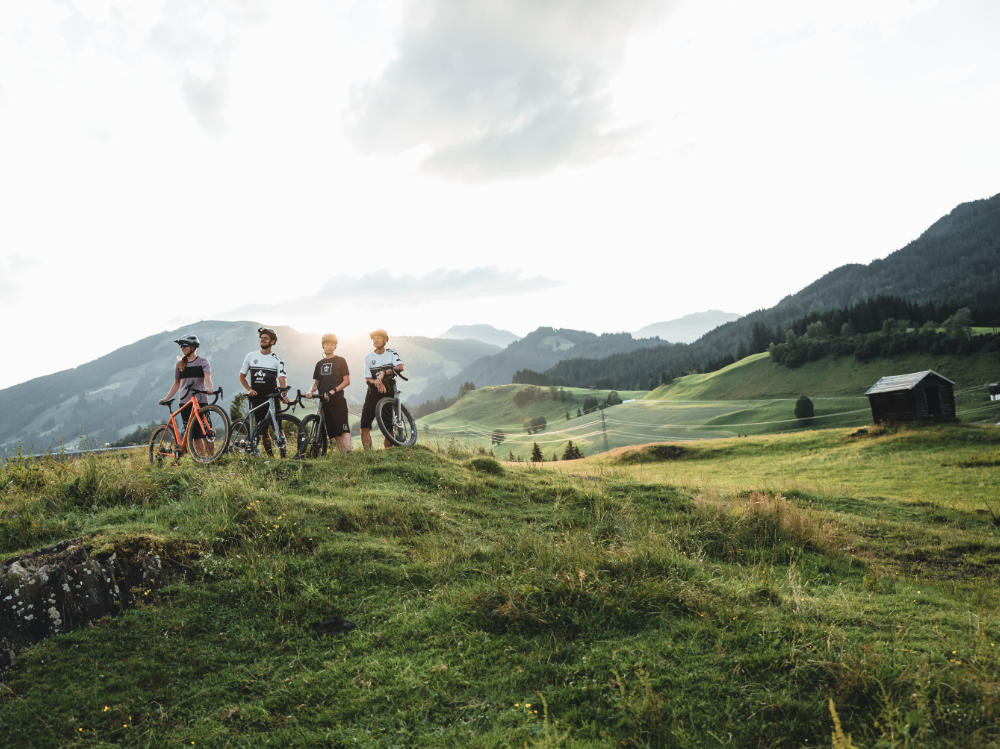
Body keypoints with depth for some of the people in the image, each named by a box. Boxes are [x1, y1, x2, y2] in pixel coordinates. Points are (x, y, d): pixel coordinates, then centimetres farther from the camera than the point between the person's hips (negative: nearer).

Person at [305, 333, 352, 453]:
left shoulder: (340, 361, 5)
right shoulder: (319, 364, 18)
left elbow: (346, 381, -2)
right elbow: (316, 382, 19)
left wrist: (333, 390, -16)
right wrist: (310, 391, -3)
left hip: (338, 399, -4)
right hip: (323, 401, 5)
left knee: (343, 429, -18)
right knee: (334, 433, 2)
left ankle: (348, 452, -26)